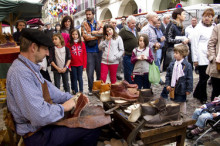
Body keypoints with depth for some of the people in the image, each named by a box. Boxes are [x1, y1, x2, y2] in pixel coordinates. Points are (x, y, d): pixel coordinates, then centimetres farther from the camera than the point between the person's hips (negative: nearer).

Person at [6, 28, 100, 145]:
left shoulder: (30, 68, 6)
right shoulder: (20, 73, -27)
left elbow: (48, 88, 15)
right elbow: (39, 116, -32)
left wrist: (72, 98, 4)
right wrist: (63, 107, -16)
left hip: (44, 125, 10)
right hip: (38, 135, -9)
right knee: (93, 129, -9)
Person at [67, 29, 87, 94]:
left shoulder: (82, 43, 3)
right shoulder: (69, 44, -1)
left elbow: (85, 55, 3)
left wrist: (84, 65, -1)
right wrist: (68, 65, -7)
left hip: (80, 65, 1)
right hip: (73, 65, 0)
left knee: (80, 78, 7)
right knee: (74, 78, 7)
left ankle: (81, 91, 18)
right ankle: (76, 92, 17)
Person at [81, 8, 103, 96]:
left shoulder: (98, 24, 10)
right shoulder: (84, 24, 3)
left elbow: (102, 32, -8)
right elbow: (85, 36, -11)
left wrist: (92, 33, -14)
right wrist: (97, 35, -9)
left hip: (98, 50, 2)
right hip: (89, 51, -2)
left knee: (100, 70, 10)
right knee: (90, 72, 1)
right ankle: (91, 89, 15)